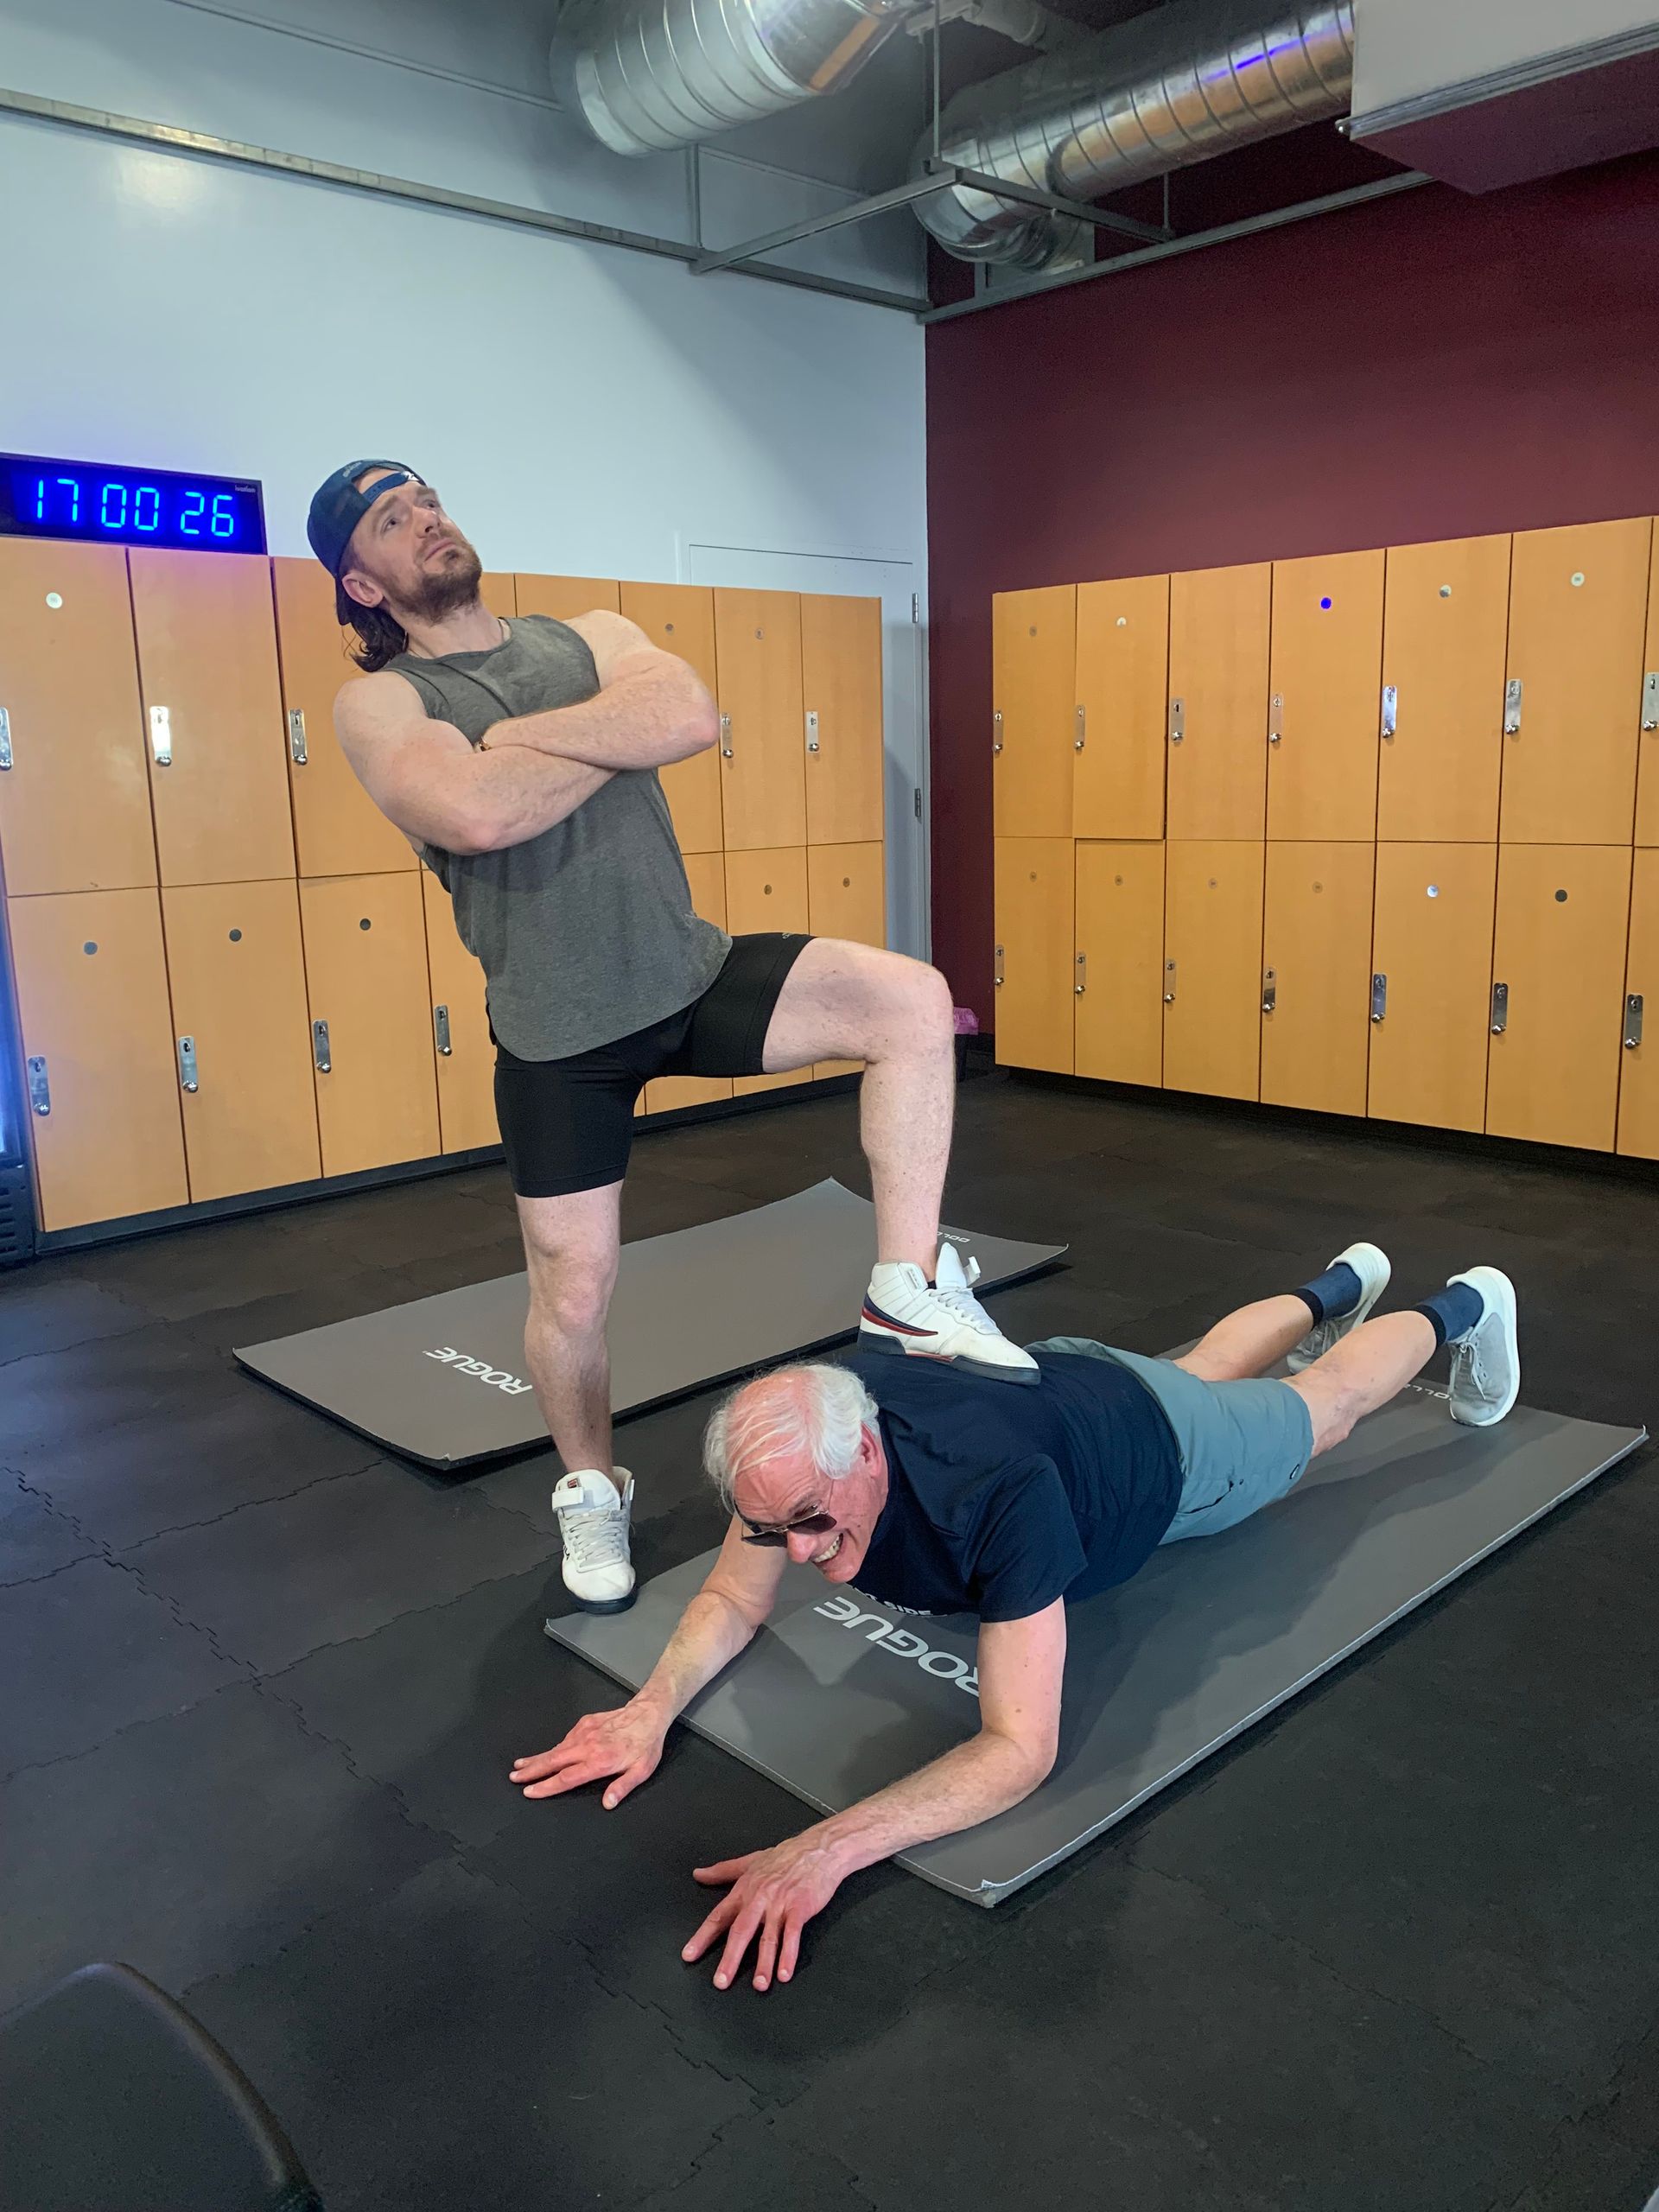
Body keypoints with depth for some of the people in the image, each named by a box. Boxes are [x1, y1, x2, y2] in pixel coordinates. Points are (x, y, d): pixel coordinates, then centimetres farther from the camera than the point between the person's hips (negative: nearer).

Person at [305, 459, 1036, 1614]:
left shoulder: (592, 636, 7)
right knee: (574, 1289, 7)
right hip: (560, 1033, -3)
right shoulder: (378, 703, -5)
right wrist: (622, 734, -13)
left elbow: (693, 715, -15)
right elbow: (475, 814, -27)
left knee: (915, 1001, -17)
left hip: (693, 972, 3)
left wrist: (518, 735, -15)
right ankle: (593, 1490, 35)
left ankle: (910, 1291, -9)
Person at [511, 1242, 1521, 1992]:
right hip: (1050, 1377, 5)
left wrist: (829, 1847, -66)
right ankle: (1339, 1287, 67)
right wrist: (654, 1707, -40)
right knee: (1204, 1366, 36)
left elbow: (1022, 1747, -53)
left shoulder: (1001, 1493, -53)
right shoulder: (797, 1454, -36)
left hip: (1163, 1449, -5)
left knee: (1324, 1407, 26)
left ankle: (1460, 1308, 56)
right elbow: (734, 1599, -20)